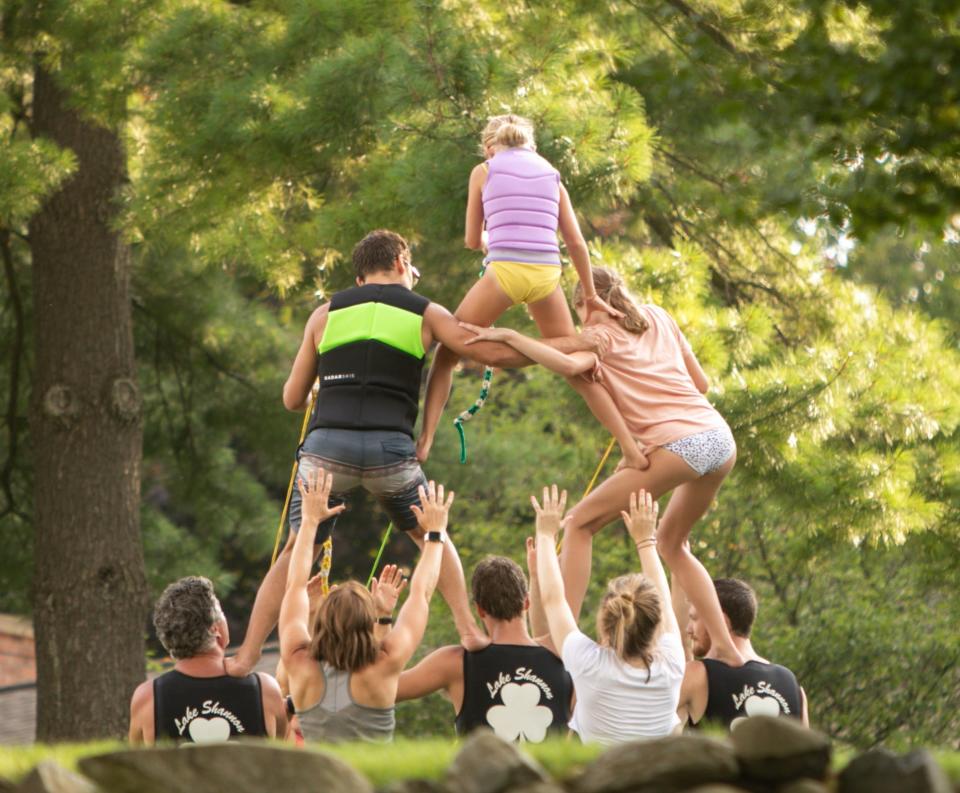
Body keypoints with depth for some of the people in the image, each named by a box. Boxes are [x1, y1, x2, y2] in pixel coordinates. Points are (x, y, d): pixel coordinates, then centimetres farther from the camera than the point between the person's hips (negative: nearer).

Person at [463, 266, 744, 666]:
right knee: (672, 542, 27)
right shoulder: (659, 317, 25)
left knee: (580, 524, 3)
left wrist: (507, 335, -10)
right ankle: (726, 649, 17)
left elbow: (570, 364, -17)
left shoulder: (602, 334, 6)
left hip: (680, 446, -7)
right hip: (721, 438, 7)